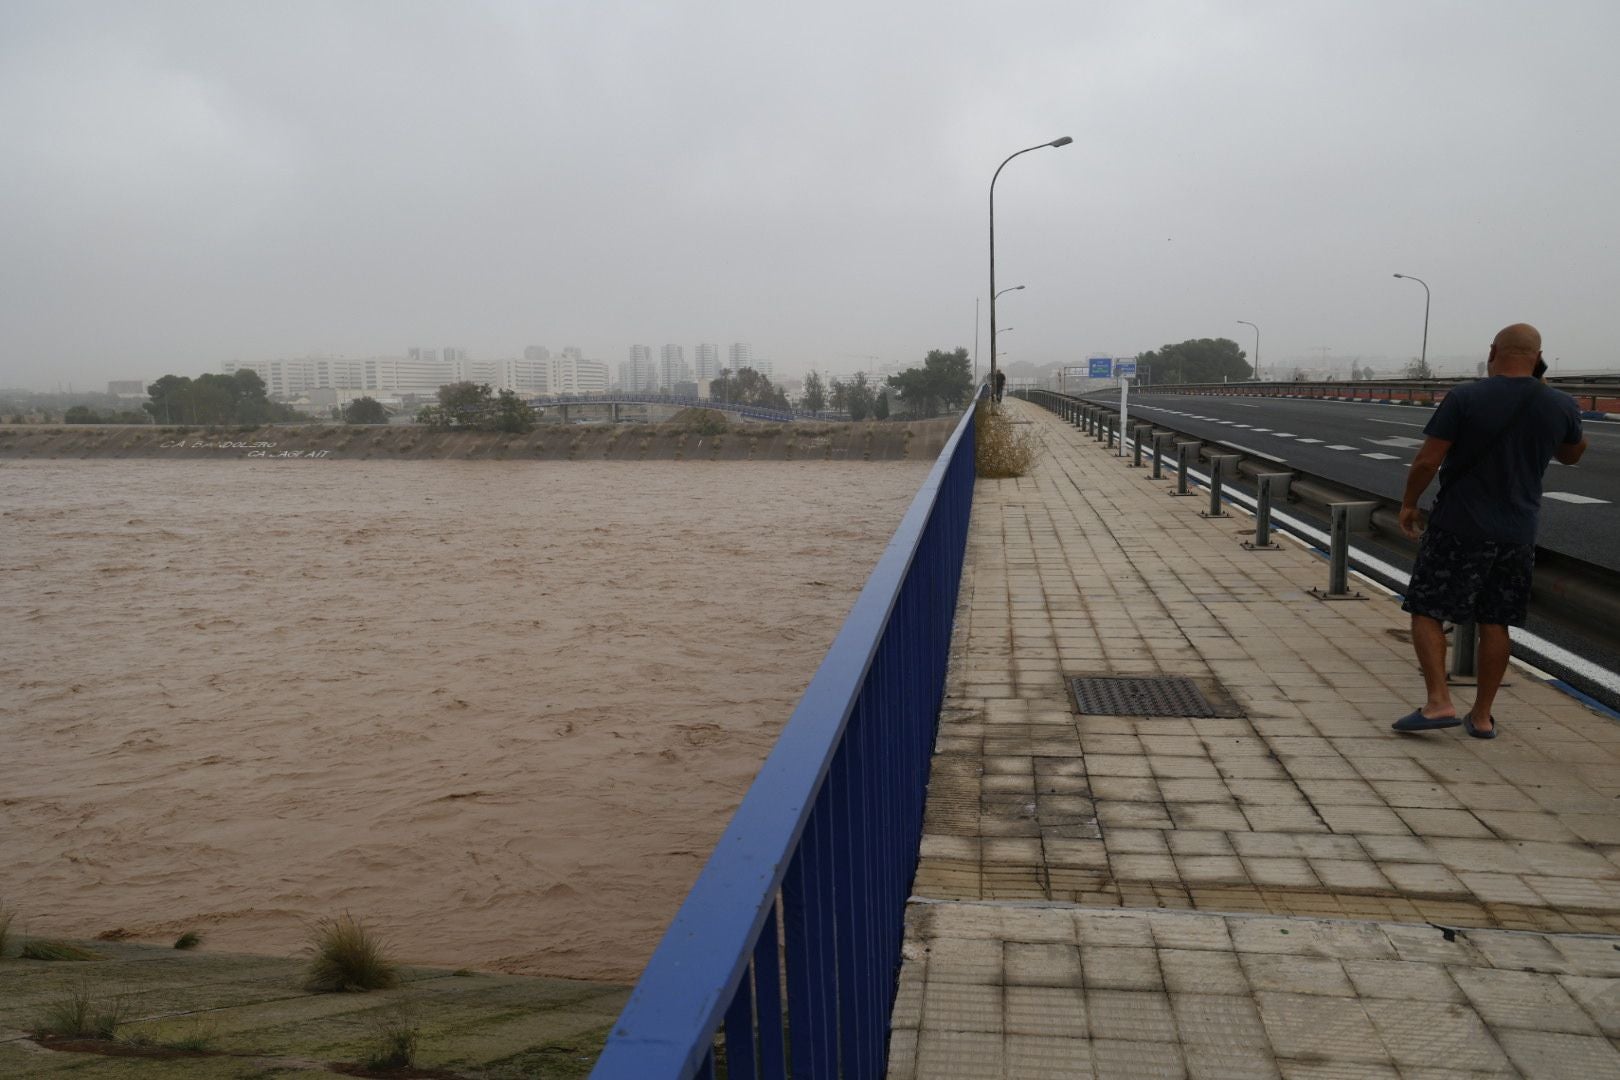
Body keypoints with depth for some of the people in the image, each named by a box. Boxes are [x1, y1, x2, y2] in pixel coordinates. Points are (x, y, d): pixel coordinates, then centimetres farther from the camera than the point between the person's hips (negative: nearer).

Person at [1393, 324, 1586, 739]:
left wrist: (1409, 503, 2)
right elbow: (1572, 454, 21)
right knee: (1495, 623, 12)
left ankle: (1439, 702, -6)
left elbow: (1427, 460, -14)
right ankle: (1482, 716, 18)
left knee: (1426, 611, 4)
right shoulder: (1561, 405, 2)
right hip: (1517, 533, 5)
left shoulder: (1464, 399, -12)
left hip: (1459, 527, -5)